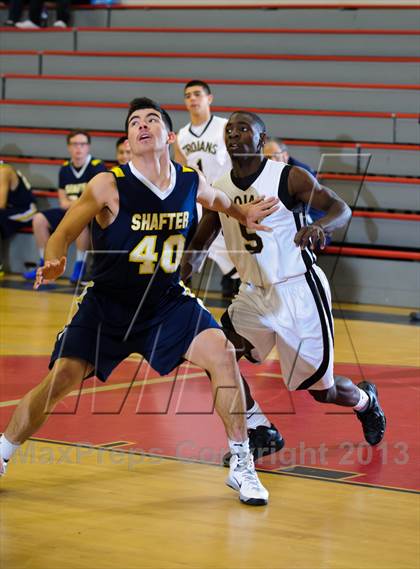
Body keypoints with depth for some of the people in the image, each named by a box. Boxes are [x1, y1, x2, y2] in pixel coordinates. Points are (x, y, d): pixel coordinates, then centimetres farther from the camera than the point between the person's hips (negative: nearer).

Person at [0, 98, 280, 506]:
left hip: (167, 303, 2)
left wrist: (244, 215, 1)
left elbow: (216, 200, 21)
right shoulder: (108, 186, -17)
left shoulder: (191, 182, -4)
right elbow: (64, 233, -9)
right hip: (107, 304, -2)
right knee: (61, 378, -11)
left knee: (221, 353, -18)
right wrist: (54, 264, -30)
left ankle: (241, 465, -6)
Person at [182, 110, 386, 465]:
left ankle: (366, 401, 41)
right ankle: (261, 435, 3)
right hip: (255, 293, 5)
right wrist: (185, 269, -11)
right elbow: (200, 242, 10)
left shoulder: (290, 177, -13)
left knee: (322, 389, 4)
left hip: (299, 290, -5)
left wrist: (320, 227, -38)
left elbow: (342, 209, -16)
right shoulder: (219, 190, 1)